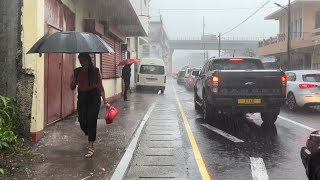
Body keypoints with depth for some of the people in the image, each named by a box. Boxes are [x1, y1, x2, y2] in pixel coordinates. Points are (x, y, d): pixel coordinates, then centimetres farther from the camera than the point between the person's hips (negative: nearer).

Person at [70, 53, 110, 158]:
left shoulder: (95, 71, -5)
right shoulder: (77, 72, 3)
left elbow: (100, 87, -5)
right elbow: (73, 88, 9)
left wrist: (105, 101, -10)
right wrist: (73, 81, -13)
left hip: (94, 98, -3)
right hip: (82, 98, 4)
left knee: (91, 121, -8)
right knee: (82, 121, 3)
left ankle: (90, 147, -2)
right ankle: (90, 138, 35)